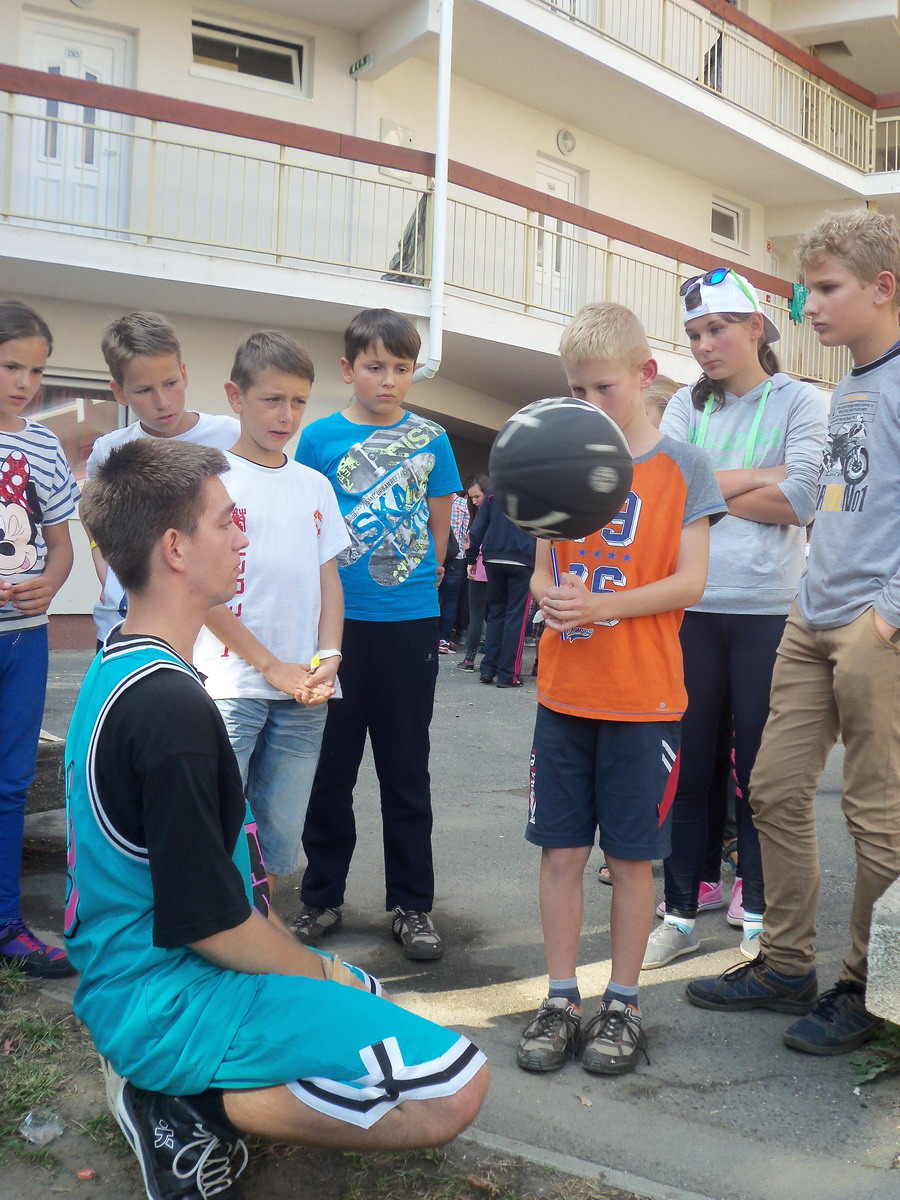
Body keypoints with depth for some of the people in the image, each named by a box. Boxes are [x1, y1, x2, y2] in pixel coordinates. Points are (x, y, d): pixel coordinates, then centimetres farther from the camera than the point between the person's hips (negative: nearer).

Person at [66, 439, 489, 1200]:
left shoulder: (117, 668, 6)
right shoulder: (171, 703, -26)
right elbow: (211, 923, -22)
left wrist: (292, 948, 10)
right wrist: (322, 976, -5)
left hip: (132, 977, 10)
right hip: (169, 997, -10)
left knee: (373, 1001, 25)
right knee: (453, 1086, -17)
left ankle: (177, 1088, 11)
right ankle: (196, 1108, -8)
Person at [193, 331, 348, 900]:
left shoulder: (315, 485, 13)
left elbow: (328, 577, 14)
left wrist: (329, 656, -2)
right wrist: (273, 667, -10)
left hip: (304, 692, 5)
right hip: (231, 686, -4)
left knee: (281, 836, 9)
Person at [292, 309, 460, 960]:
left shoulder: (430, 438, 3)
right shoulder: (319, 438, 1)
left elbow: (439, 526, 12)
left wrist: (416, 580, 11)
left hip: (411, 622, 0)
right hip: (336, 621, 0)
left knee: (407, 770, 9)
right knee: (330, 767, 10)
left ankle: (412, 903, 22)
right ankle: (322, 898, 26)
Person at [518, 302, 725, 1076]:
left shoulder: (682, 465, -2)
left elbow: (690, 579, -8)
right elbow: (542, 568, 9)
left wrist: (605, 606, -21)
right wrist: (552, 598, -14)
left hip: (643, 698, -3)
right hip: (565, 692, 3)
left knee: (631, 854, 7)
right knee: (561, 850, 8)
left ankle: (623, 1003, 23)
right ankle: (561, 1000, 22)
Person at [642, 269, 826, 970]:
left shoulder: (800, 401, 3)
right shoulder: (687, 406, 12)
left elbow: (801, 502, -11)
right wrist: (759, 478, -7)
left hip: (769, 609, -2)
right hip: (691, 606, 3)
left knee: (759, 769, 6)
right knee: (689, 766, 7)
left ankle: (759, 915, 22)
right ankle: (681, 915, 18)